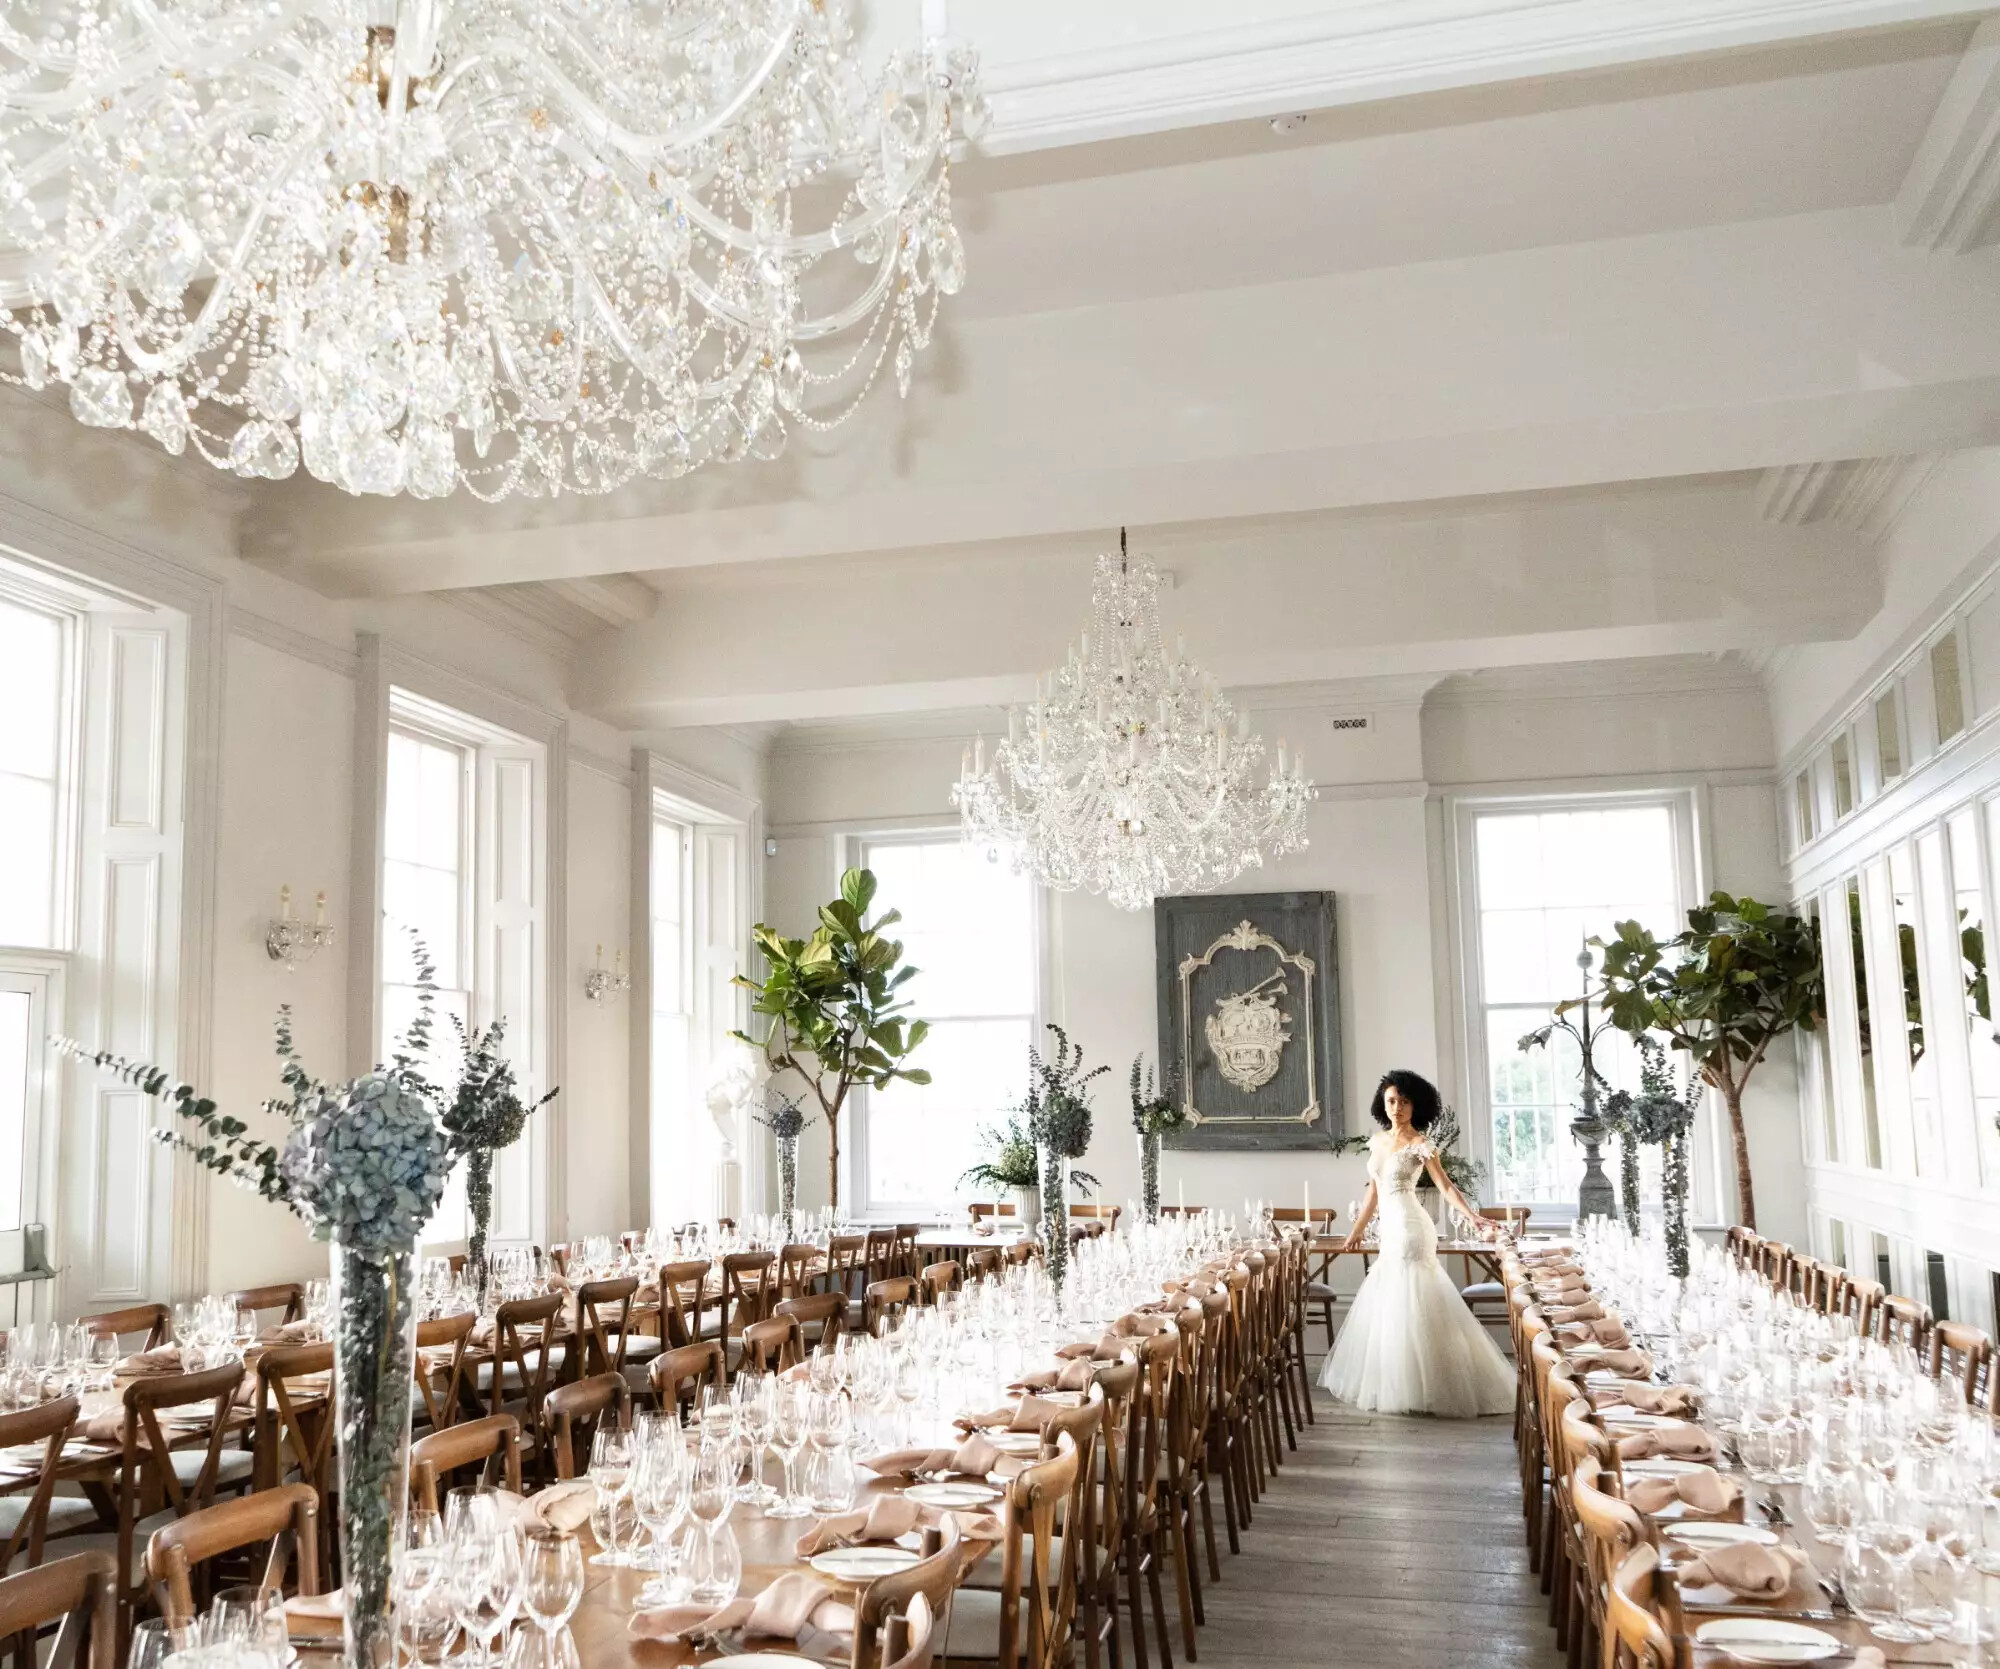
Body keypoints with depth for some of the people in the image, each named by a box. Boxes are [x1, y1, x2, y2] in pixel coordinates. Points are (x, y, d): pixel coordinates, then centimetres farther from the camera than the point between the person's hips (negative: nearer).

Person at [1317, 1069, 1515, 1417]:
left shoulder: (1420, 1144, -9)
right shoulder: (1377, 1141, 11)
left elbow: (1446, 1186, -17)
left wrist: (1473, 1217, -31)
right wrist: (1356, 1231, 21)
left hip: (1411, 1229, -8)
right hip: (1391, 1231, 8)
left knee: (1411, 1306, -5)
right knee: (1388, 1306, 12)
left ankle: (1416, 1389, 2)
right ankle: (1393, 1385, 22)